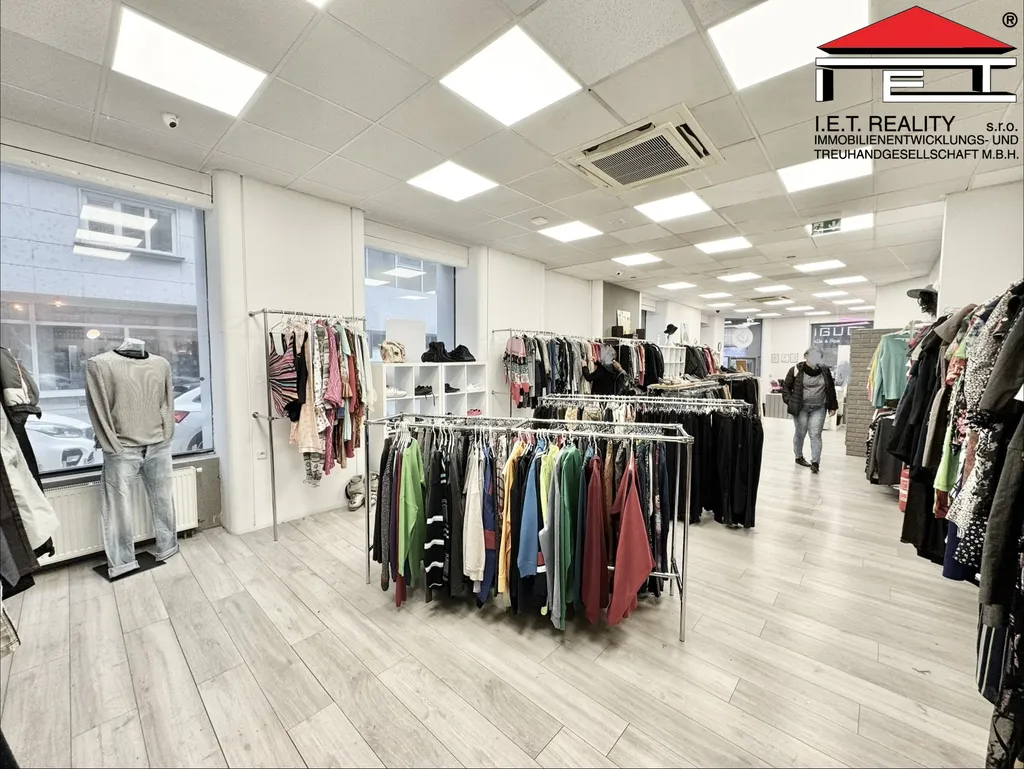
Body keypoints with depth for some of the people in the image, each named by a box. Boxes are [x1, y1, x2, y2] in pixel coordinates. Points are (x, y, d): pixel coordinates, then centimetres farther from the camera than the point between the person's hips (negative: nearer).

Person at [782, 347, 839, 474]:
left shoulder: (825, 370, 4)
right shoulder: (796, 370, -7)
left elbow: (831, 389, 11)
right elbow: (786, 386, 1)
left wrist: (832, 406, 10)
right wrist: (790, 401, -10)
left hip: (819, 408, 2)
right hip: (800, 407, -2)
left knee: (816, 434, -1)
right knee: (800, 433, 8)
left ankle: (815, 462, 2)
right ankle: (799, 457, 25)